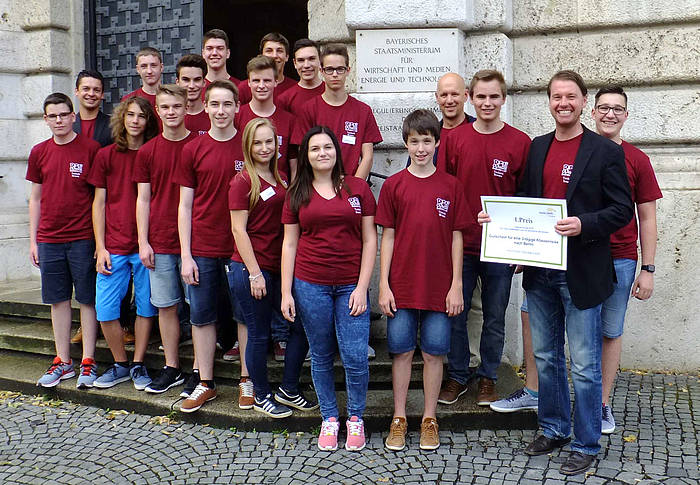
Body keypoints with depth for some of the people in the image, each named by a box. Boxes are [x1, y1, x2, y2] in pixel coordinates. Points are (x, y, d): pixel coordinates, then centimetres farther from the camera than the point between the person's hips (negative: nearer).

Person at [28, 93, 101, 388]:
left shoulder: (91, 149, -3)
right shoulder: (39, 152, 9)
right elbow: (35, 199, 14)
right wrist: (33, 241, 11)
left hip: (83, 238, -4)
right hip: (49, 239, 4)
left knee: (87, 299, 3)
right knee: (58, 300, 9)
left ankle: (88, 362, 12)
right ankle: (63, 362, 19)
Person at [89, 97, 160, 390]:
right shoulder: (106, 155, 7)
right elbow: (99, 203, 7)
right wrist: (100, 247, -1)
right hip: (114, 246, 1)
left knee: (146, 307, 4)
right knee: (105, 309, 0)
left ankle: (138, 365, 19)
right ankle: (120, 364, 18)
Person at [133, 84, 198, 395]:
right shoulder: (147, 151, 7)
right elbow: (143, 200, 8)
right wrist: (143, 242, 1)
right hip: (159, 243, 3)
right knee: (166, 306, 9)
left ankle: (199, 370, 13)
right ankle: (171, 368, 21)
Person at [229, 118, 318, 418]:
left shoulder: (281, 180, 13)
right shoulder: (243, 181, -7)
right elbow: (239, 229, -11)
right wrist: (254, 273, -15)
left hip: (279, 268, 7)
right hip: (250, 269, -7)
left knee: (301, 326, 6)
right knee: (259, 334, 4)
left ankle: (288, 390, 22)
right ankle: (261, 397, 22)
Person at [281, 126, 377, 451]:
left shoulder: (357, 189, 4)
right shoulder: (297, 194, 7)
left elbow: (370, 240, 3)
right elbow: (289, 244, 7)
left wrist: (362, 287, -5)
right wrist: (286, 293, 1)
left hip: (350, 286, -1)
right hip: (310, 285, 1)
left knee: (355, 357, -4)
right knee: (321, 356, 9)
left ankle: (355, 418, 19)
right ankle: (329, 418, 26)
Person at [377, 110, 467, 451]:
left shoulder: (451, 186, 3)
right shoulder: (394, 185, 2)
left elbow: (456, 237, 4)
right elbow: (387, 237, 2)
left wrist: (456, 285, -1)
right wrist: (383, 285, -3)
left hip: (439, 286, 0)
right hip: (401, 285, 0)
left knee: (433, 353, 8)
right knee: (401, 351, 7)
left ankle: (429, 419, 21)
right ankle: (399, 418, 21)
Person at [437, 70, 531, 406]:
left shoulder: (520, 142, -1)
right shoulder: (454, 138, 1)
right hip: (460, 244, 1)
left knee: (495, 318, 11)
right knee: (455, 314, 9)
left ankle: (487, 378, 28)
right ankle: (457, 376, 26)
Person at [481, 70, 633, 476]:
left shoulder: (606, 151, -6)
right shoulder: (537, 148, 11)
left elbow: (623, 210, -9)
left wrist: (584, 224, -24)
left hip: (581, 272, -5)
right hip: (540, 271, 6)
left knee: (585, 366, 3)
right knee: (546, 357, 17)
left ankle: (586, 444, 19)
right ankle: (554, 430, 34)